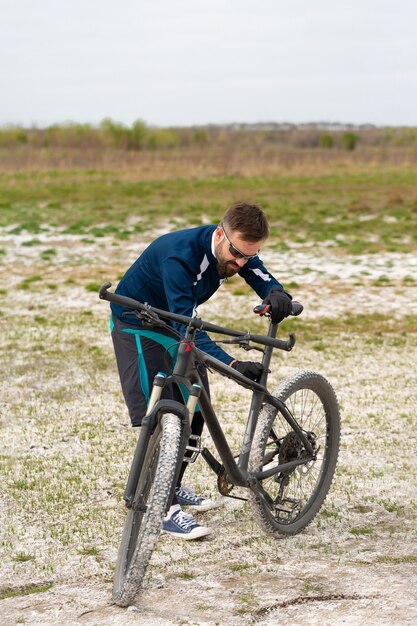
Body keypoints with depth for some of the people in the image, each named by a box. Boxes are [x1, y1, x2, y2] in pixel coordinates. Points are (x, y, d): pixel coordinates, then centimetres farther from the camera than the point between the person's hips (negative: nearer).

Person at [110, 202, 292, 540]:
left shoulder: (238, 248, -15)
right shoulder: (180, 256, -38)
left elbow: (263, 278, -22)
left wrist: (276, 294, -48)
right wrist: (233, 364, -54)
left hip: (177, 323, 8)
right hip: (137, 326, -8)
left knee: (195, 409, 9)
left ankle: (174, 487, 27)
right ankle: (165, 510, -12)